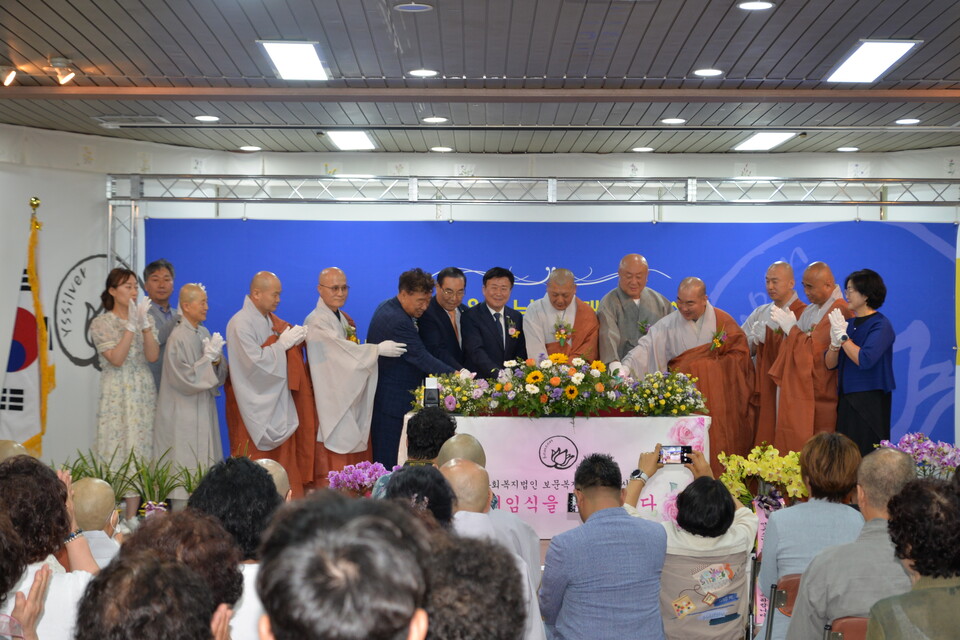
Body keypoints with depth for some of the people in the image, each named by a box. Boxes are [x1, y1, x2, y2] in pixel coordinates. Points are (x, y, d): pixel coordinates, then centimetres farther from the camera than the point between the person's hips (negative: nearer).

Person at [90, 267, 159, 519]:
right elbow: (116, 359, -14)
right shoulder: (102, 323, -2)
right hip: (117, 396, -4)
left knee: (140, 450, 2)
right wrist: (131, 326, -19)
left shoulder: (144, 319, 9)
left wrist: (144, 323, -15)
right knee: (117, 451, -6)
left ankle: (132, 517, 7)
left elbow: (153, 356, -4)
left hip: (143, 394, 4)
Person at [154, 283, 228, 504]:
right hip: (183, 415, -7)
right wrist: (208, 357, -17)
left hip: (203, 411, 7)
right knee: (185, 466, -4)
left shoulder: (204, 333, 8)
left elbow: (221, 374, 10)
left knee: (203, 466, 8)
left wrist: (216, 360, -10)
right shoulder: (178, 337, -14)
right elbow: (185, 378, -16)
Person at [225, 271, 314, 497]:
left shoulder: (271, 320, 11)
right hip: (254, 407, -8)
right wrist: (282, 344, -17)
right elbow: (255, 360, -22)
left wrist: (295, 339, -1)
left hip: (277, 401, 8)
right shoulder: (241, 323, -14)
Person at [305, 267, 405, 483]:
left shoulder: (344, 319, 16)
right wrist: (378, 349, -16)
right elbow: (342, 350, -20)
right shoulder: (316, 322, -13)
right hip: (332, 403, -9)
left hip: (352, 399, 9)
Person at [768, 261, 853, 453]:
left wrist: (791, 328, -9)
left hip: (818, 399, -8)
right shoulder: (809, 311, 15)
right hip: (797, 395, 8)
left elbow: (814, 350, -19)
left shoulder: (840, 312, -14)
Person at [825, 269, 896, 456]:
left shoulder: (881, 325, -8)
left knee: (866, 456, -6)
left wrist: (842, 336, -14)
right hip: (846, 400, 7)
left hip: (870, 402, -7)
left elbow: (865, 360, -23)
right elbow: (830, 364, 9)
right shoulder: (848, 324, 11)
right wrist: (835, 342, -9)